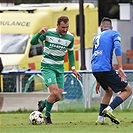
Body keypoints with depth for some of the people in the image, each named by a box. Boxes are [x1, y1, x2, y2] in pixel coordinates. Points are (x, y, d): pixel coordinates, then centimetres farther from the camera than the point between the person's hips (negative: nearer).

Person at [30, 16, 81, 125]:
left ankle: (43, 103, 31)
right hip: (47, 66, -5)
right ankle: (47, 116, 3)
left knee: (58, 97, -1)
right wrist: (40, 33, -31)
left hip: (60, 68, 5)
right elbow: (33, 42, -13)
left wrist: (73, 68, 10)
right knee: (54, 92, -19)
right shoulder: (48, 33, -13)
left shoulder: (70, 37, -1)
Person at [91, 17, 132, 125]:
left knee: (109, 91, 27)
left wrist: (98, 82, 37)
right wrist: (120, 68, -18)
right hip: (106, 69, -7)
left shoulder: (97, 37, 27)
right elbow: (117, 48, -13)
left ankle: (100, 118, 19)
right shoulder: (115, 34, 8)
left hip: (95, 69, 7)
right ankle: (109, 109, -16)